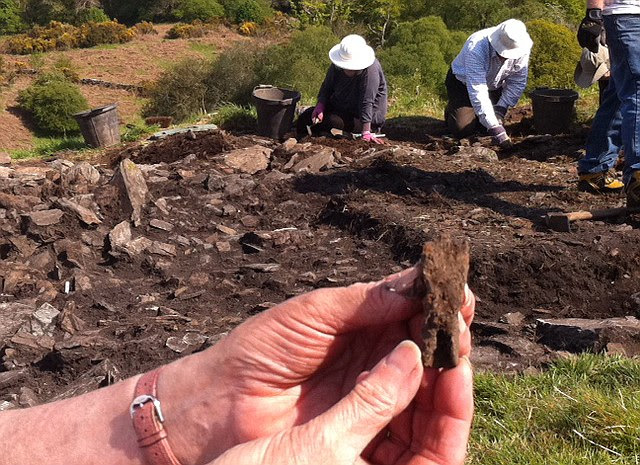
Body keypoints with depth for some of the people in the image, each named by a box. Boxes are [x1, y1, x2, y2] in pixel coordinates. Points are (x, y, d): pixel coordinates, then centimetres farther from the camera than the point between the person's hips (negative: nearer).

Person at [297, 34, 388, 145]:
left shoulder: (371, 70, -28)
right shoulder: (337, 66, -8)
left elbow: (367, 102, -33)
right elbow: (326, 87, 3)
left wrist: (366, 133, -36)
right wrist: (320, 106, -16)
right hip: (340, 108, 7)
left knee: (331, 121, -31)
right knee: (304, 118, -4)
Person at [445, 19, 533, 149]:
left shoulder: (522, 49, -25)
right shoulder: (476, 49, -40)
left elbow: (517, 82, -12)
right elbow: (477, 92, -43)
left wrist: (500, 110, -23)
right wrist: (495, 129, -46)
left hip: (494, 86, 5)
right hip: (463, 83, -4)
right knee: (463, 129, -16)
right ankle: (451, 109, 18)